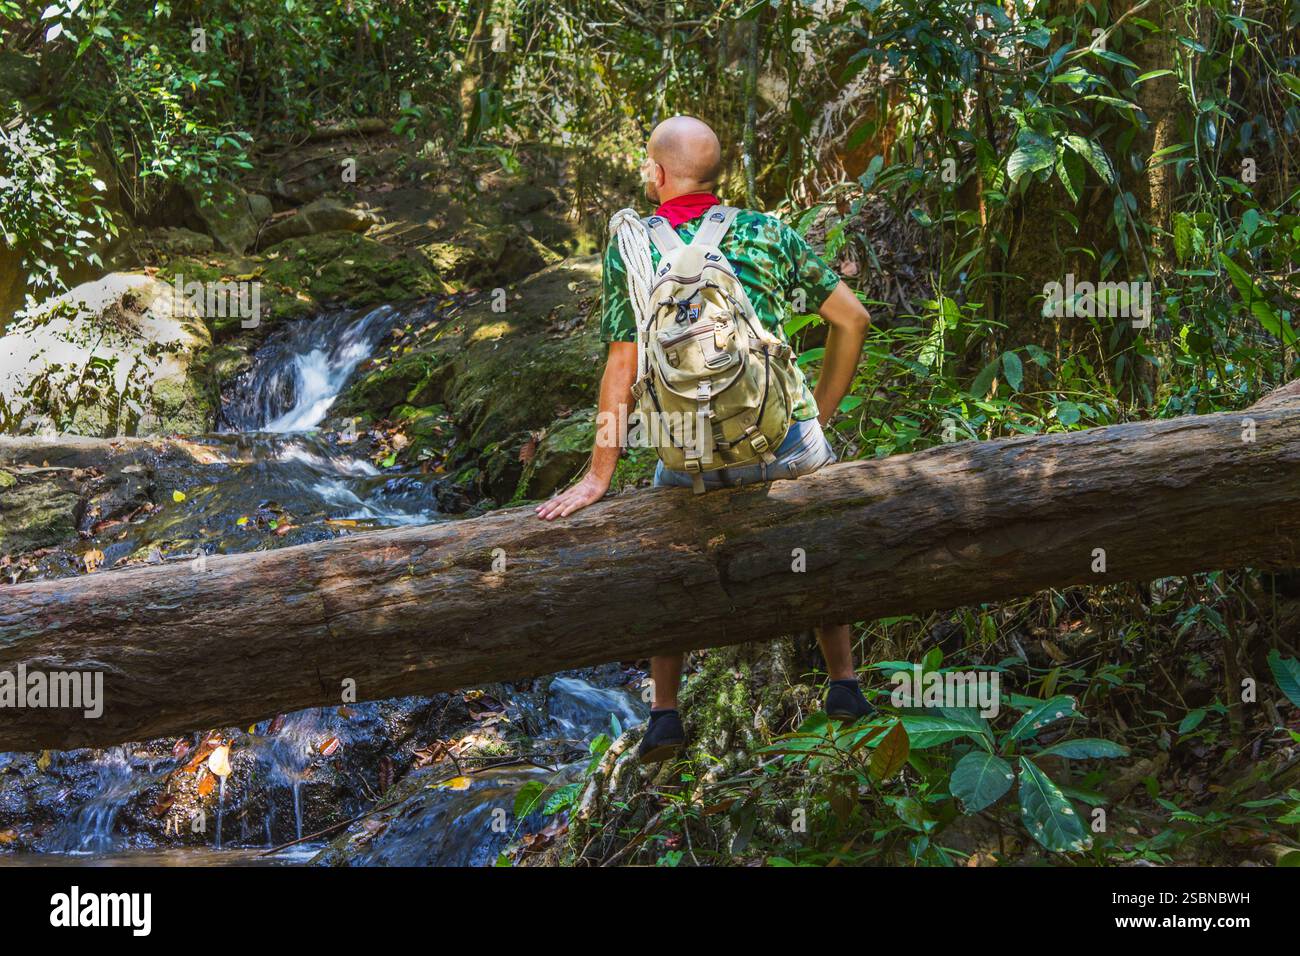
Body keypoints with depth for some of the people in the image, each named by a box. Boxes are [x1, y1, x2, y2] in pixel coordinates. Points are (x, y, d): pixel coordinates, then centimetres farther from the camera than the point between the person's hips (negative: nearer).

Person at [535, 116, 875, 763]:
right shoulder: (768, 232, 5)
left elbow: (622, 368, -1)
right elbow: (853, 319, 6)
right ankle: (845, 686, 29)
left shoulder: (629, 247, 2)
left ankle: (664, 714, 22)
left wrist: (598, 476, 5)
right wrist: (821, 414, 17)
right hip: (787, 440, 1)